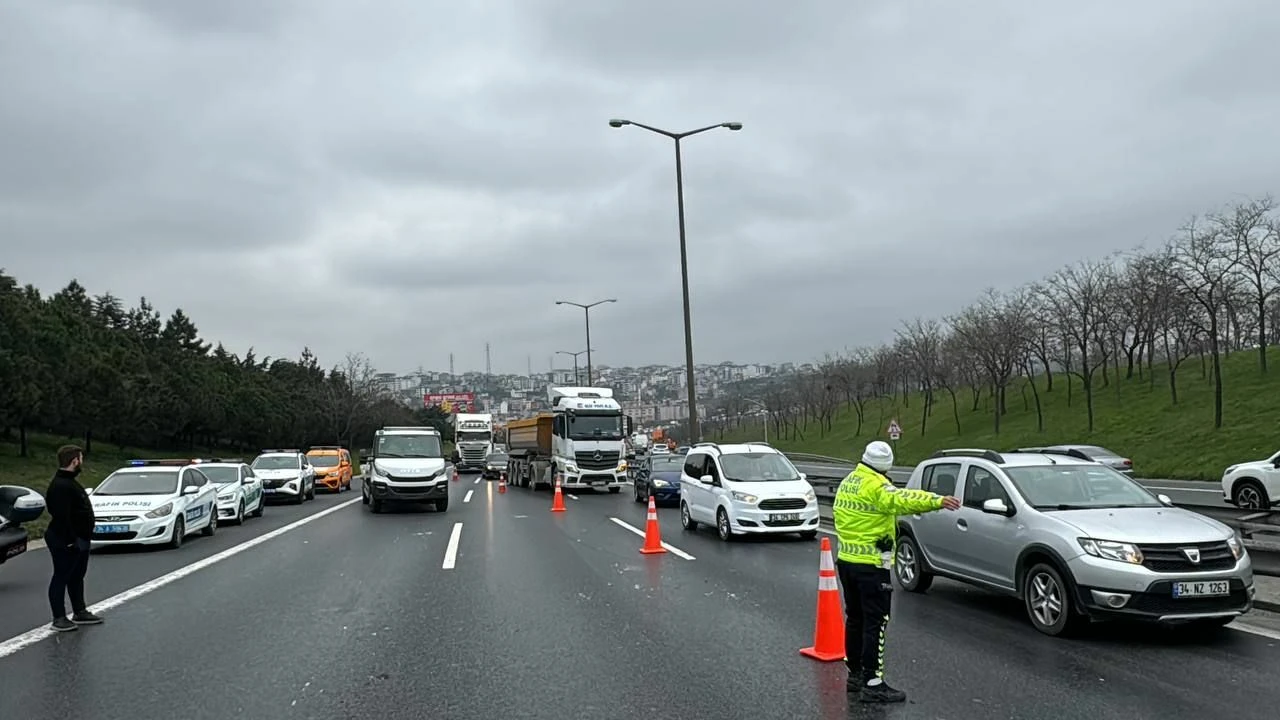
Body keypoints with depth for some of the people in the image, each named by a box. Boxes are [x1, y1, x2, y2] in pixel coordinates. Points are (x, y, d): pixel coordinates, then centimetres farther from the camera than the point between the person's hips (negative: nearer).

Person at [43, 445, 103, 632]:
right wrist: (70, 540, -27)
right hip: (65, 543, -11)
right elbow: (61, 516, -27)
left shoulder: (69, 482, 14)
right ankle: (59, 618, 4)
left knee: (77, 577, 18)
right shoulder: (60, 485, -21)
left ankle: (80, 612, 28)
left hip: (79, 540, 11)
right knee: (61, 578, -2)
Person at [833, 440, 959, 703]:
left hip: (846, 560, 9)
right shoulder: (876, 486, -17)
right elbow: (902, 500, -36)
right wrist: (938, 501, -47)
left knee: (855, 618, 17)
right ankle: (872, 683, -5)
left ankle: (855, 673, 24)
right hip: (870, 565, -9)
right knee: (875, 623, -5)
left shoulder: (847, 483, 11)